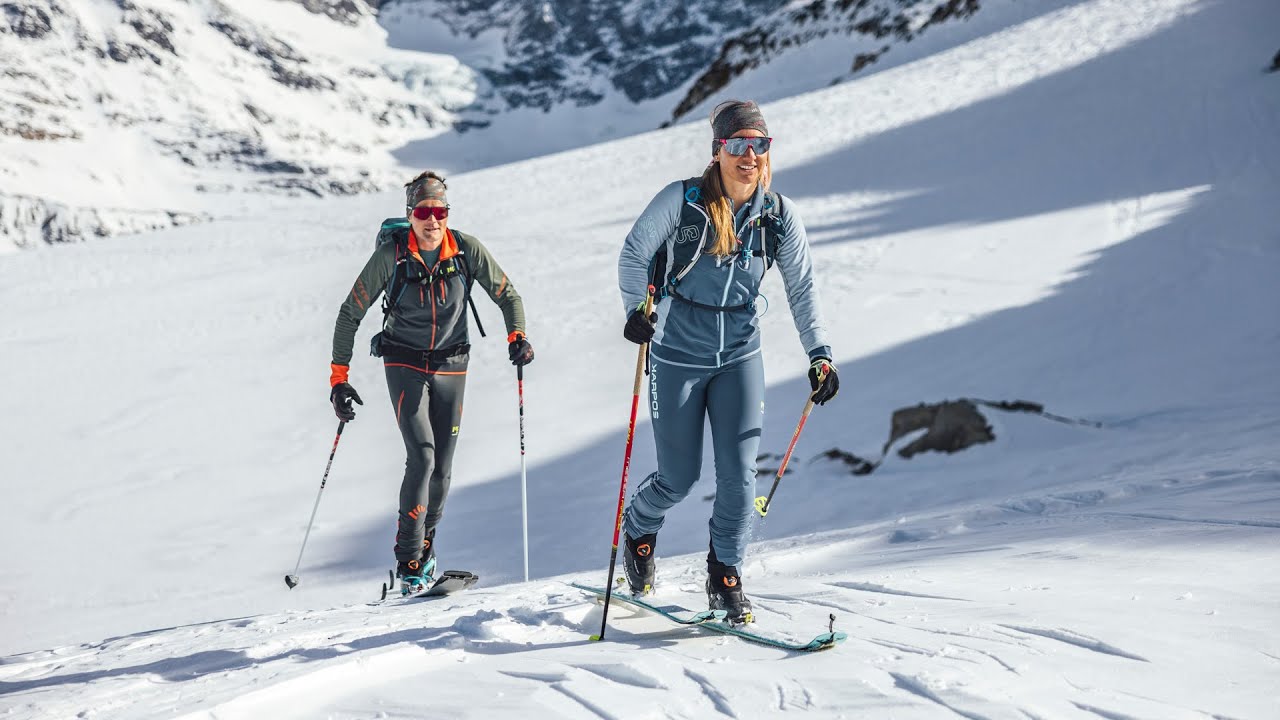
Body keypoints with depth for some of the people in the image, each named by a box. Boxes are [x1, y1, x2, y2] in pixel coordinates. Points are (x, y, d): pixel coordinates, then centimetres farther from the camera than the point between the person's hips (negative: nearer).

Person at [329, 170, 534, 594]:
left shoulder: (467, 250, -11)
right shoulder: (392, 255, -15)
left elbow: (506, 294, 0)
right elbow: (351, 313, -8)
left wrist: (517, 335, -20)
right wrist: (339, 377, -10)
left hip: (450, 366, 2)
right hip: (405, 364, -2)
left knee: (442, 467, 4)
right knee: (421, 455, -18)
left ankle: (425, 542, 29)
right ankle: (409, 560, -12)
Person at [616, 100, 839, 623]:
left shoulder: (779, 215, -3)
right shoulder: (682, 200, -13)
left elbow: (802, 288, 4)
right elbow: (634, 253, -6)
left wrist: (819, 354, -3)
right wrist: (636, 308, -22)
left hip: (740, 355, 2)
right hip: (677, 355, -2)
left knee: (739, 471, -6)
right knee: (680, 477, 4)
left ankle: (725, 574, 13)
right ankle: (639, 527, 37)